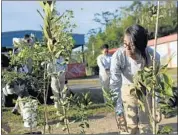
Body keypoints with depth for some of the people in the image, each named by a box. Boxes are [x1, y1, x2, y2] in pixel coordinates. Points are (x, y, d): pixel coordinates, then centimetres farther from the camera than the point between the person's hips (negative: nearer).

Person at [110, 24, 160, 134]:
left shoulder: (153, 56, -30)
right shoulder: (118, 56, -31)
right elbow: (115, 85, -28)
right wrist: (119, 111, -29)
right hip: (128, 89, 0)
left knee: (146, 125, 4)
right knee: (129, 127, -1)